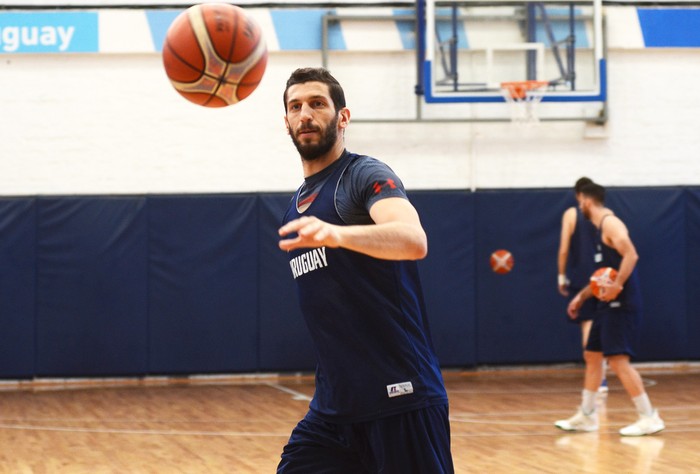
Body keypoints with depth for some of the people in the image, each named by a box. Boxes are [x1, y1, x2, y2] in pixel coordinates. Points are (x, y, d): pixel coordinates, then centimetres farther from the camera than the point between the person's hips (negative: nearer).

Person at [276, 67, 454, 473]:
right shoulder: (298, 207, 17)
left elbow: (414, 241, -30)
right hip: (335, 404, 8)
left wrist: (337, 234, -46)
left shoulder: (365, 176, -8)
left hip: (400, 399, -7)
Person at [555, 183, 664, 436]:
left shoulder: (610, 223, -12)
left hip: (621, 304, -10)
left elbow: (631, 255, -27)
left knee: (618, 359, -13)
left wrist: (617, 286, -32)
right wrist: (582, 296, 26)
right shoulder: (602, 226, 19)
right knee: (592, 355, 15)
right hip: (610, 304, 10)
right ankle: (586, 416, 23)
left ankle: (649, 418, -12)